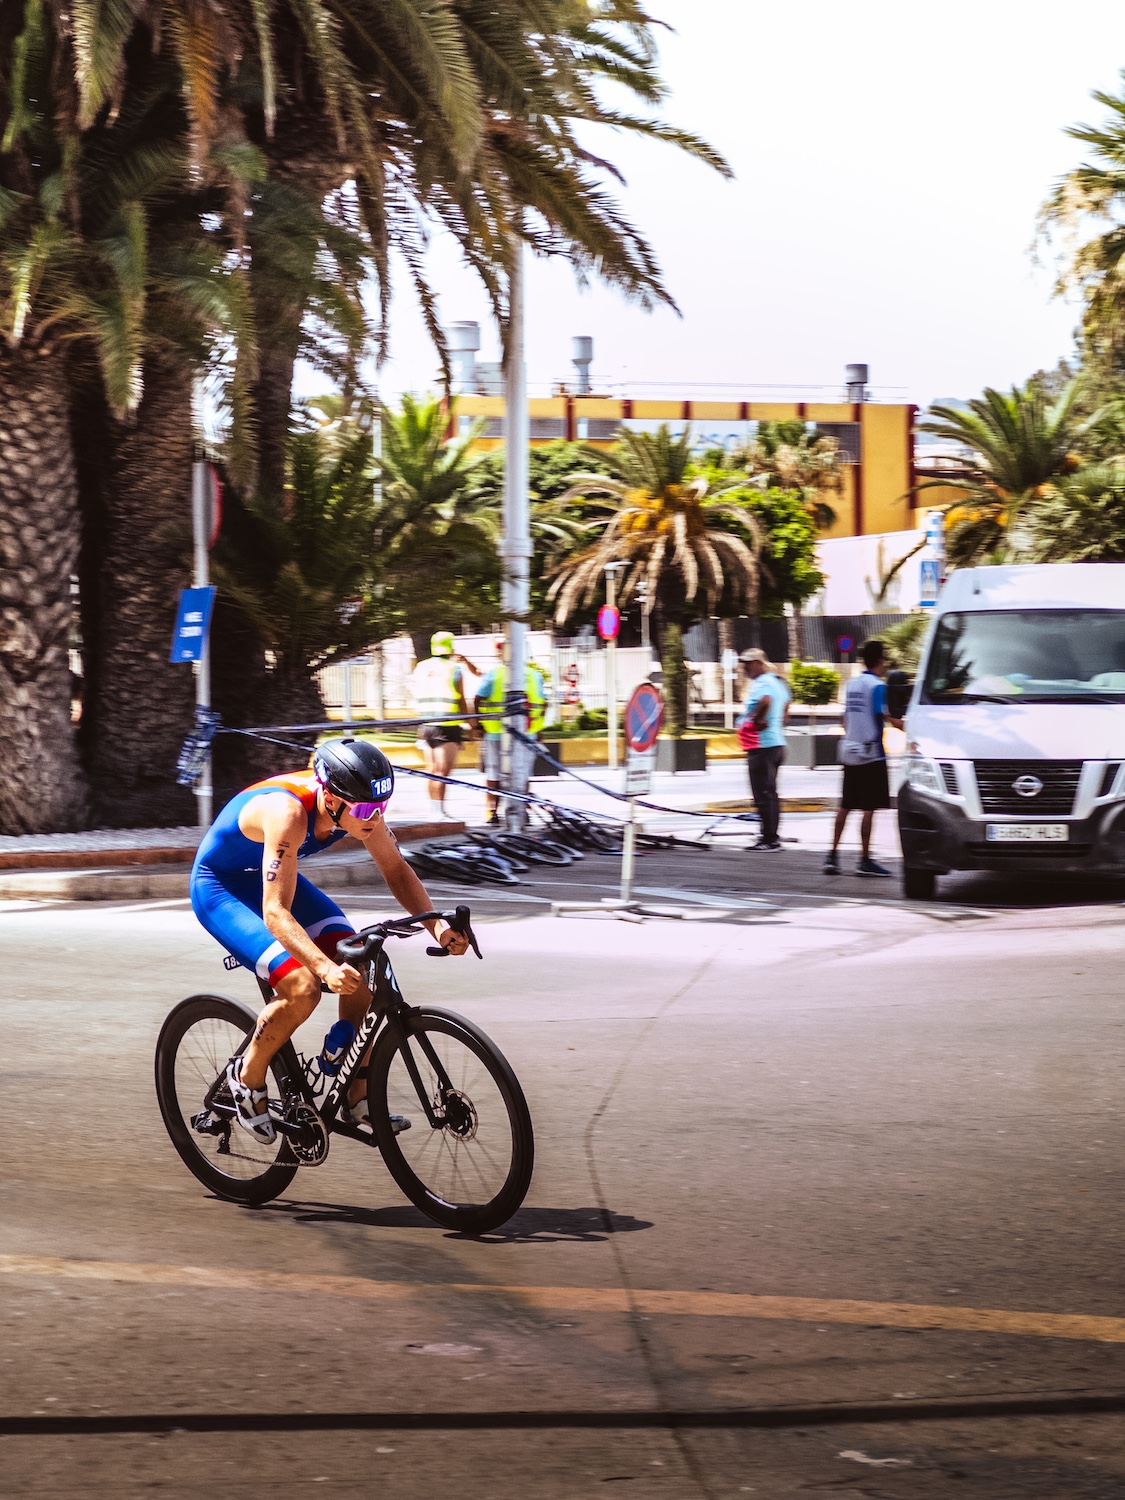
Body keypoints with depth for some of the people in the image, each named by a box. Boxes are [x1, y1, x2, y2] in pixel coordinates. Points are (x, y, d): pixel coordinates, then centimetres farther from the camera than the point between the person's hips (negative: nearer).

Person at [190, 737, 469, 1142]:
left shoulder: (357, 805, -19)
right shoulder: (288, 813, -39)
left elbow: (397, 871, -7)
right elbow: (276, 913, -43)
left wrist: (437, 925, -23)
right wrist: (326, 968, -56)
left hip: (268, 877, 7)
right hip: (220, 888, -7)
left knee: (362, 970, -9)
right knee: (302, 987, -25)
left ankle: (358, 1098, 3)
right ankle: (246, 1076, 0)